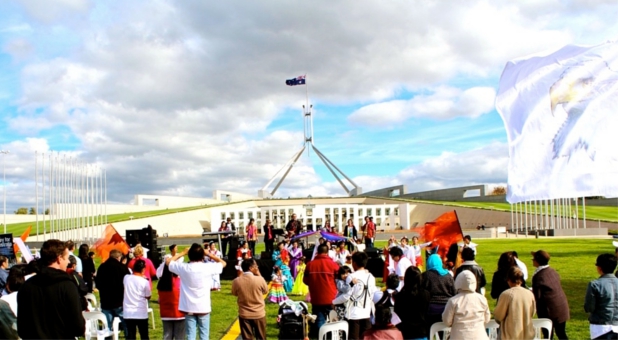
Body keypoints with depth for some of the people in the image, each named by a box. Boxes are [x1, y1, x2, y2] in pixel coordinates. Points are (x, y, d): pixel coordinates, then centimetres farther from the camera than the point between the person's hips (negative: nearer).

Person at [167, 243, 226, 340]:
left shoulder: (184, 268, -9)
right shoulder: (208, 267, -10)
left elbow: (168, 261, 9)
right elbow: (223, 263, 10)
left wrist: (183, 253, 12)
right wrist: (208, 254, 10)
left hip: (189, 308, 1)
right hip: (204, 308, 0)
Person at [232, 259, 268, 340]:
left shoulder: (236, 281, -12)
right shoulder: (259, 279, -17)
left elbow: (234, 293, 7)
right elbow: (266, 291, 2)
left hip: (244, 315, 1)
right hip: (259, 314, -1)